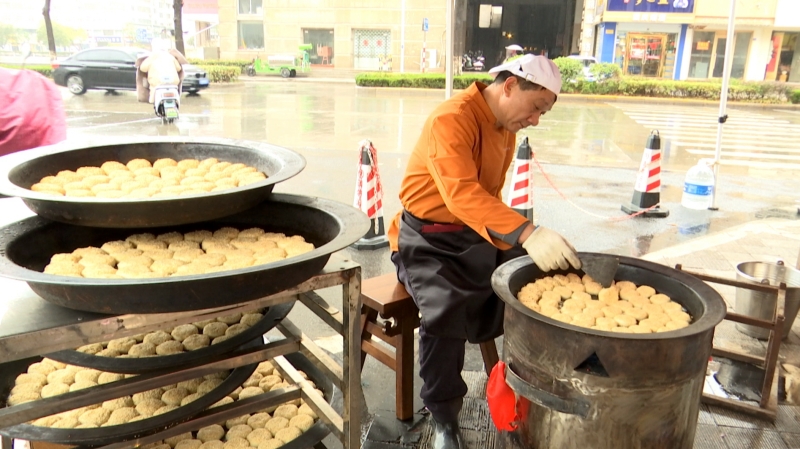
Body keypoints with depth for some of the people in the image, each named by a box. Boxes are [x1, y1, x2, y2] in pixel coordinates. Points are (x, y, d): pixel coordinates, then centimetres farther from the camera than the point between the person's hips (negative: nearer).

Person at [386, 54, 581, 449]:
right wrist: (526, 233, -48)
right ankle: (443, 417, -11)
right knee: (446, 310, -32)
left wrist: (518, 238, -1)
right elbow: (462, 193, -37)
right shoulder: (450, 119, -21)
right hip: (430, 239, -8)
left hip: (478, 236, 8)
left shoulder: (506, 129, 9)